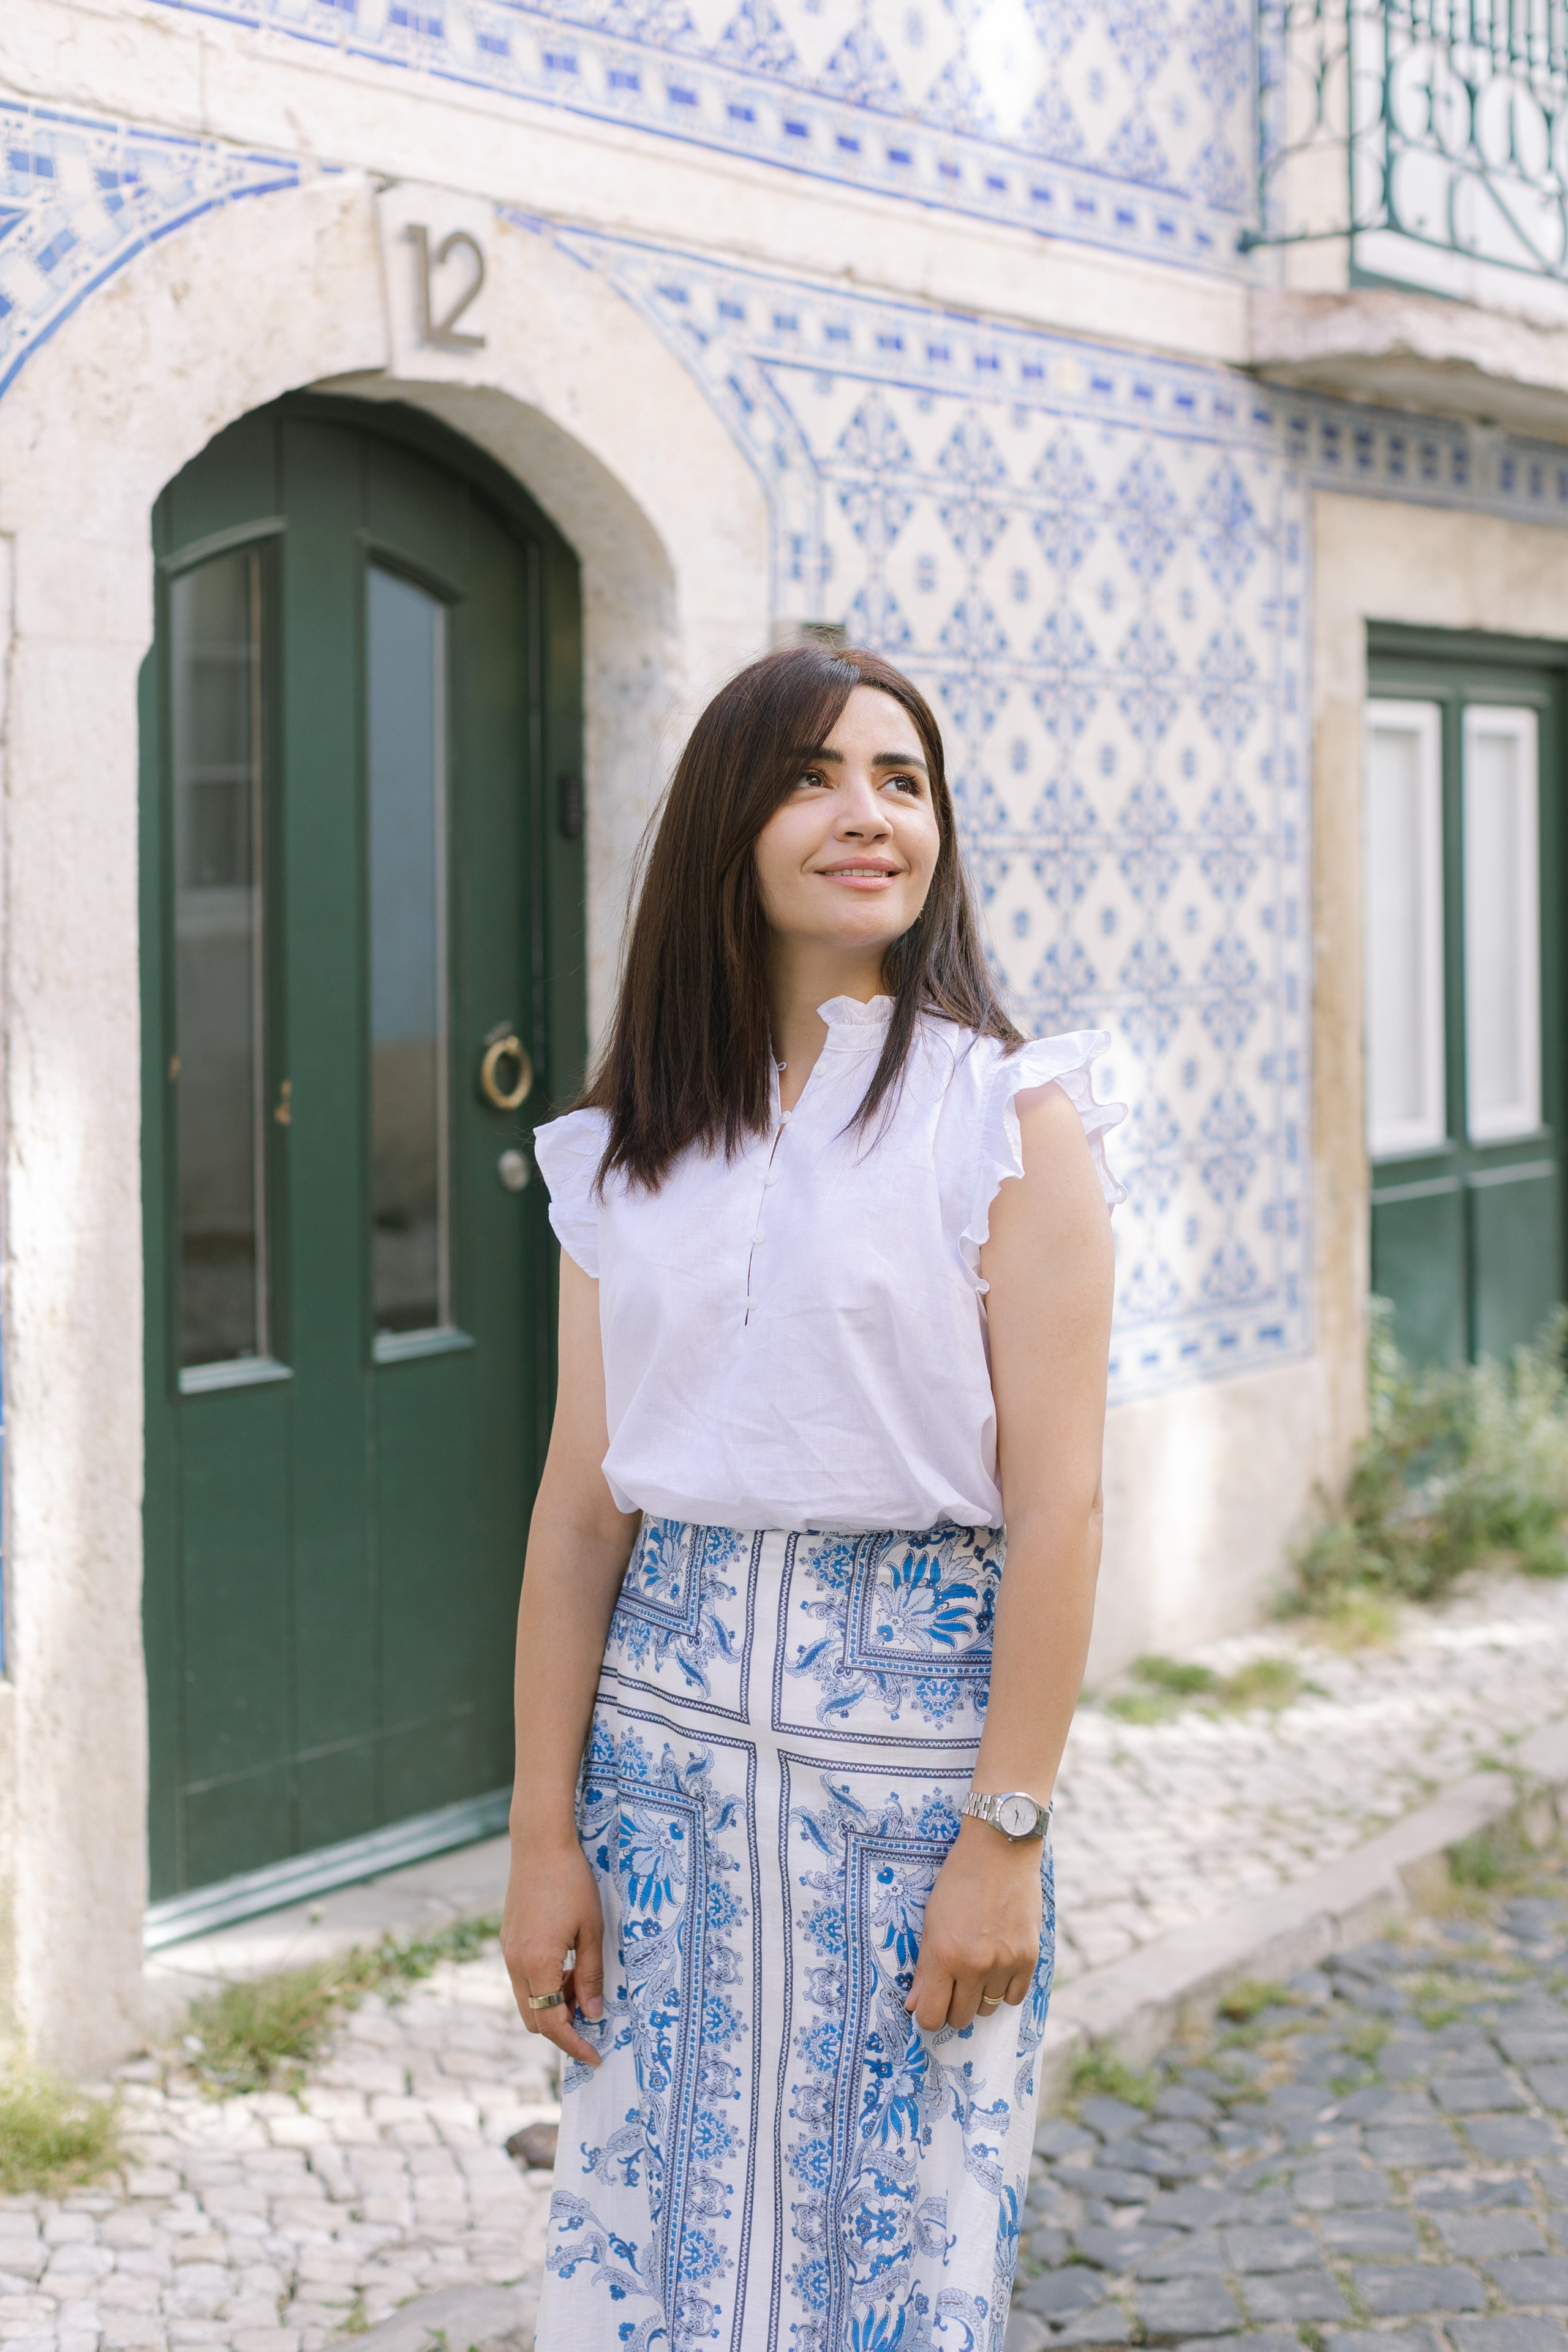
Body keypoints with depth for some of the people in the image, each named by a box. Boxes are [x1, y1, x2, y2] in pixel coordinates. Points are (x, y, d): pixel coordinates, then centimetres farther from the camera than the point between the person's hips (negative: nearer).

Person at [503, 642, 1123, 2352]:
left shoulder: (1008, 1117, -5)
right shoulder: (629, 1151, 6)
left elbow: (1054, 1501, -9)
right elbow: (580, 1510, 5)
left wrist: (1008, 1834, -12)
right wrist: (544, 1833, 3)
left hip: (916, 1718, -3)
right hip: (667, 1723, 4)